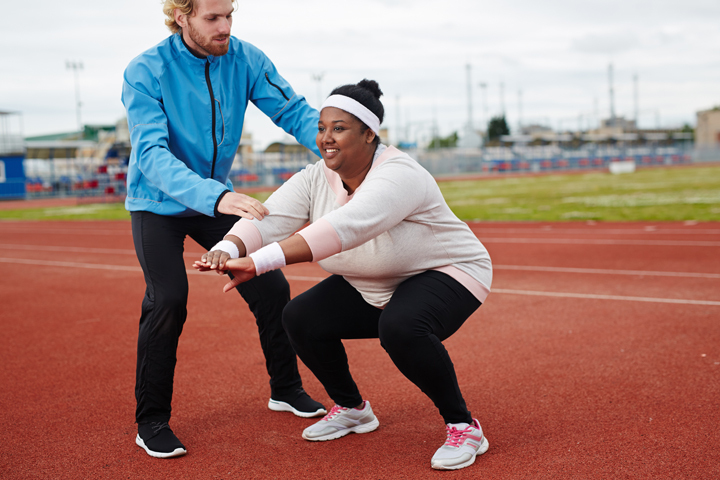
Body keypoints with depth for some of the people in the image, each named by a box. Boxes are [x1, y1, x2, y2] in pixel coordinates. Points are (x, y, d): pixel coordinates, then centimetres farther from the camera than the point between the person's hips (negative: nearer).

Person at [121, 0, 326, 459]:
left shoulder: (245, 59, -13)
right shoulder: (146, 72, -24)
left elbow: (293, 110, -15)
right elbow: (152, 154, -34)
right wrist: (215, 196, -50)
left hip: (219, 198, 4)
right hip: (158, 203, -4)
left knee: (271, 287, 1)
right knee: (168, 300, -19)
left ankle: (286, 388, 23)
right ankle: (151, 422, -1)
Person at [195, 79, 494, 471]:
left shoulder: (398, 175, -32)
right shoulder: (316, 178, -9)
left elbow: (343, 228, -49)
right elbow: (270, 219, -24)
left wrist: (258, 262, -57)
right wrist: (228, 248, -47)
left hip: (448, 274, -7)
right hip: (370, 287, 7)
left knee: (400, 328, -37)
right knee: (300, 318, -6)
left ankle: (463, 426, -14)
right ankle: (352, 409, 17)